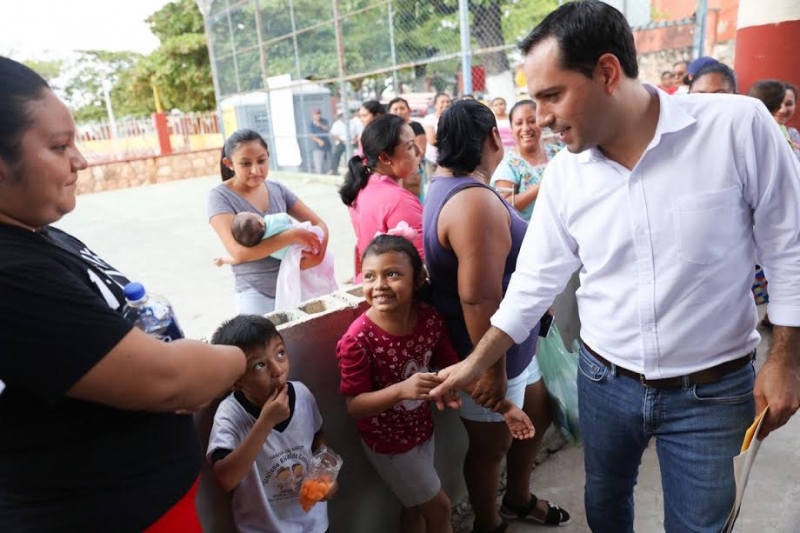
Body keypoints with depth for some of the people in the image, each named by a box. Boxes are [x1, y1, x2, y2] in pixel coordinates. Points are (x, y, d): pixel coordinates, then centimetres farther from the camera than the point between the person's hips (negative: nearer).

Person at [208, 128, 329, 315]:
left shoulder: (277, 190, 2)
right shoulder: (221, 196, -10)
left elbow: (319, 224, 4)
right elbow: (239, 253, -21)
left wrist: (318, 253, -17)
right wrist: (294, 234, -22)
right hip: (257, 293, -4)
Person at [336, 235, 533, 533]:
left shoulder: (429, 319, -14)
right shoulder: (357, 340, -29)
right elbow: (354, 405, -25)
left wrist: (504, 407, -8)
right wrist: (401, 390, -40)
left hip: (422, 429, 5)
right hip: (388, 442, -5)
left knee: (416, 506, 24)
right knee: (438, 507, 12)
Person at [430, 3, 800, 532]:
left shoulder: (739, 127, -16)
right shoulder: (564, 173, -7)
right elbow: (535, 281, 0)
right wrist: (476, 363, 2)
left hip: (712, 389, -2)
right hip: (603, 382, 3)